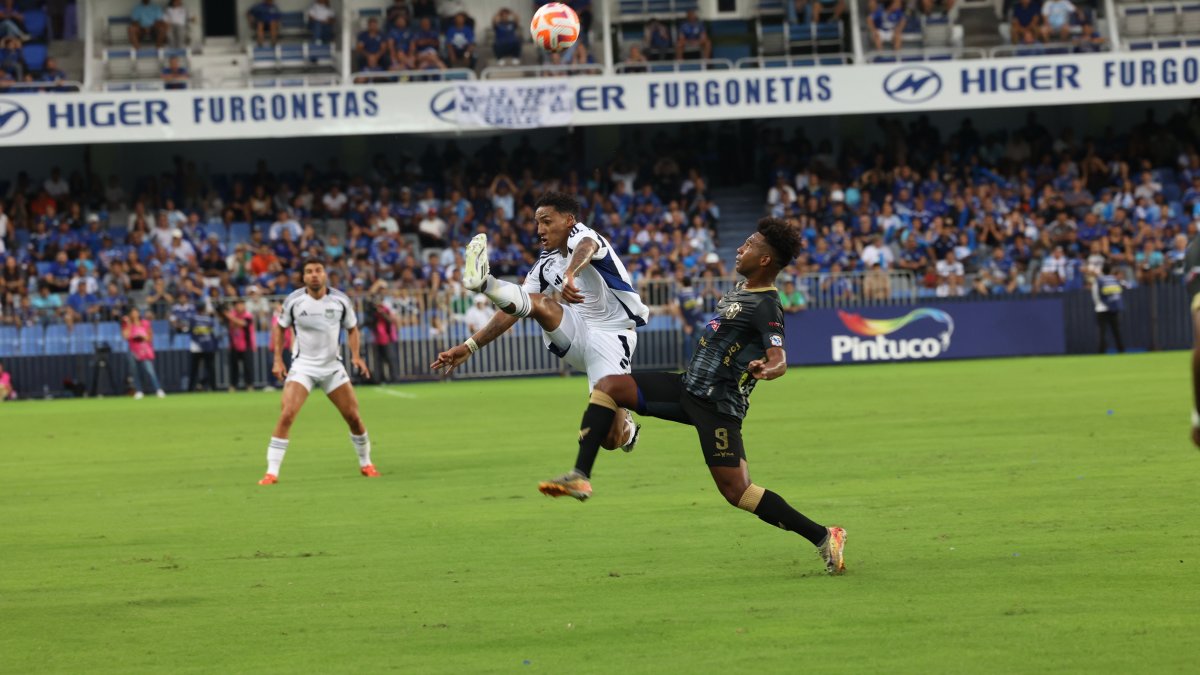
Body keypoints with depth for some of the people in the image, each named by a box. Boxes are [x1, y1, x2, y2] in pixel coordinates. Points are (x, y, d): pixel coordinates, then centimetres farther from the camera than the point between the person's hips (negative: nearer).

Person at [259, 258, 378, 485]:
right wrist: (278, 360, 1)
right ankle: (272, 472, -15)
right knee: (286, 415, -18)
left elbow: (352, 329, 10)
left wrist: (356, 355, -6)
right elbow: (280, 327, 8)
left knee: (353, 417, 2)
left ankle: (365, 464, 25)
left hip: (332, 366, 2)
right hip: (302, 366, -2)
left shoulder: (341, 301, -5)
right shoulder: (294, 301, -8)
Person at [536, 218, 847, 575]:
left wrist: (767, 368, -50)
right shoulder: (740, 289, 12)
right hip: (688, 386, 9)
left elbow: (780, 360, -30)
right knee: (608, 386, 0)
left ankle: (823, 537, -3)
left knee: (736, 490, -13)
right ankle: (580, 476, -7)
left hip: (717, 406, -9)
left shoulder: (766, 307, -16)